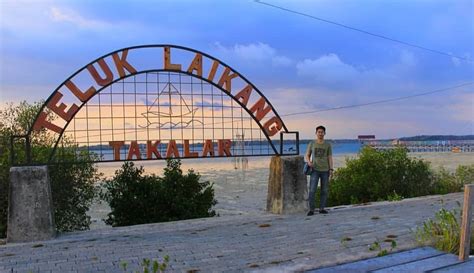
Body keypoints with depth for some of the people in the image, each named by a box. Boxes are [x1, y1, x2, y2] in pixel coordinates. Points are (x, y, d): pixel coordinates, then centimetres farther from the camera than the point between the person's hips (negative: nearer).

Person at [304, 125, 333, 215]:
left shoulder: (328, 145, 4)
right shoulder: (311, 143, 4)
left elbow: (330, 158, 3)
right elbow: (307, 156, 6)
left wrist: (331, 169, -7)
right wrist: (309, 162, -17)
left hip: (325, 170, 1)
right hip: (315, 170, -1)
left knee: (324, 190, 3)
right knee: (312, 190, -10)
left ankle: (321, 208, 14)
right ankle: (311, 210, -4)